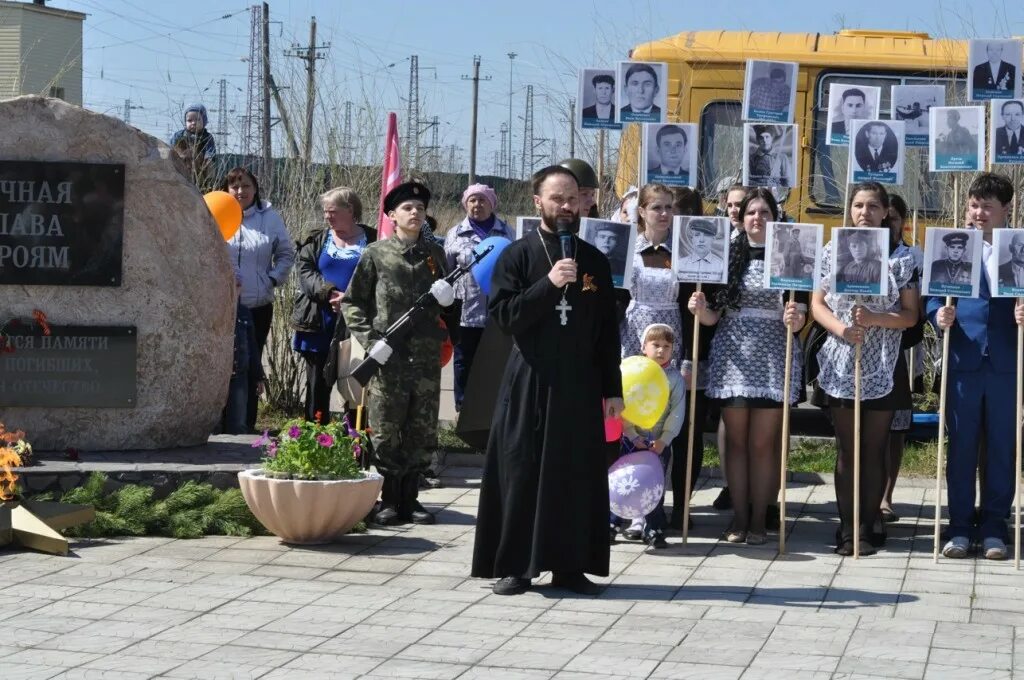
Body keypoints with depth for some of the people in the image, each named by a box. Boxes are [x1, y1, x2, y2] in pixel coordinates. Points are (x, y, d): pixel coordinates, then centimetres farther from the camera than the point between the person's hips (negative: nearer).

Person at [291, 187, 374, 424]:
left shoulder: (372, 240, 2)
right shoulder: (316, 241, 13)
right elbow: (304, 271, 0)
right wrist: (330, 293, -16)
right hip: (320, 325, 3)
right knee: (318, 384, 7)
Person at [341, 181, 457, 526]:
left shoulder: (435, 253, 12)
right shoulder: (376, 254, 2)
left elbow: (449, 303, 23)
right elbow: (351, 302, 5)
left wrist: (448, 297, -1)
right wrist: (368, 338, -7)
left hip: (427, 356, 3)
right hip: (388, 357, -3)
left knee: (421, 432, 6)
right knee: (385, 432, -1)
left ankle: (410, 498, 15)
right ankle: (389, 500, 8)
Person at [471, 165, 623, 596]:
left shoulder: (594, 261, 10)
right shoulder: (517, 256, 1)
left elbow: (607, 330, 11)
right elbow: (502, 315, -10)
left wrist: (612, 388, 7)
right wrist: (548, 284, -20)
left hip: (580, 383, 3)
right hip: (529, 381, -3)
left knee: (578, 474, 3)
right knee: (521, 471, -2)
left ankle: (570, 565, 10)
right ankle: (515, 566, 4)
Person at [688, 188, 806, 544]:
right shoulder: (728, 256, 7)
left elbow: (799, 315, 1)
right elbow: (714, 316, 7)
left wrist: (795, 320, -21)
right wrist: (701, 310, -14)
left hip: (773, 359, -2)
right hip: (733, 355, 2)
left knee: (763, 442, 0)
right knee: (736, 440, 4)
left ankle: (759, 518, 8)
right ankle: (739, 517, 10)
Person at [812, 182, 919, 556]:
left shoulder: (902, 258, 1)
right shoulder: (831, 252, 5)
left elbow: (911, 315, 0)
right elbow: (817, 305, 4)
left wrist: (874, 319, -17)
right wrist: (841, 329, -15)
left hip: (882, 367, -1)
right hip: (841, 364, 1)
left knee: (875, 450, 3)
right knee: (846, 449, 3)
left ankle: (866, 529, 9)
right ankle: (847, 528, 8)